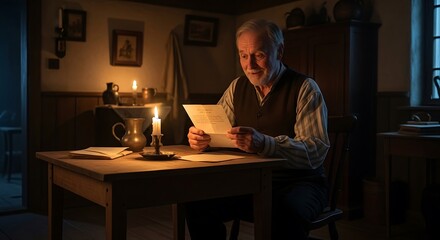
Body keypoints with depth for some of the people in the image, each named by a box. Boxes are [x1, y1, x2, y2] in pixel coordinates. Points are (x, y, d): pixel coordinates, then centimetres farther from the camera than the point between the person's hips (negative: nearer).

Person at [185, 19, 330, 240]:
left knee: (283, 214, -37)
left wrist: (264, 144, -36)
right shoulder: (237, 87, 9)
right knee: (197, 203, -18)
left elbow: (316, 151, -19)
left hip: (297, 182, -4)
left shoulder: (304, 88, -8)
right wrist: (200, 138, -18)